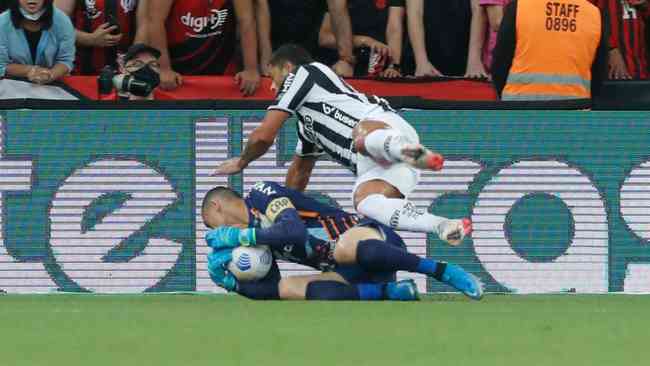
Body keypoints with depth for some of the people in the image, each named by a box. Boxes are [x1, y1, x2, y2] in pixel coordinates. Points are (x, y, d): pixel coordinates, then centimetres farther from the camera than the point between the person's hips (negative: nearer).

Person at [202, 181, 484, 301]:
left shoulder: (262, 195, -3)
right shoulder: (255, 236, 22)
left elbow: (295, 232, -21)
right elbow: (270, 290, 16)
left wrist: (239, 236, -13)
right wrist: (230, 281, 2)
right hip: (351, 274, 8)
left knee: (345, 248, -44)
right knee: (287, 290, -20)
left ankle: (444, 272, -29)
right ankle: (389, 291, -19)